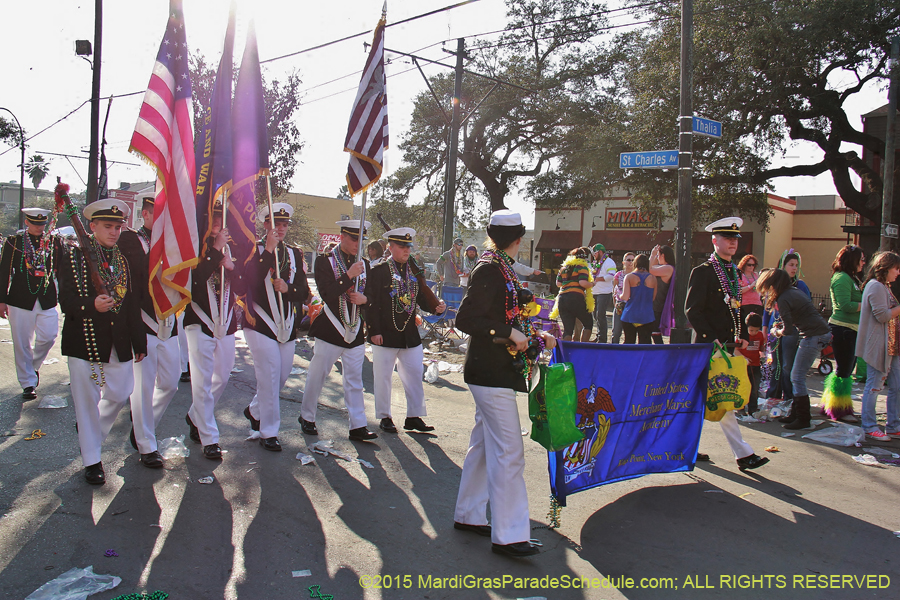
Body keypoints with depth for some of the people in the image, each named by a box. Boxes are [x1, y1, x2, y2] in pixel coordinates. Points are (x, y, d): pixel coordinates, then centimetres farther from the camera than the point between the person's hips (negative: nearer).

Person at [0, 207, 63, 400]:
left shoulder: (54, 242, 7)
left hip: (47, 299, 2)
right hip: (20, 300, -1)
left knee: (48, 338, -1)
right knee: (22, 344, 2)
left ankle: (34, 366, 29)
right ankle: (28, 383, 13)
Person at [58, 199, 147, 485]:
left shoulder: (125, 260, 10)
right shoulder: (74, 258, -4)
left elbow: (133, 303, 12)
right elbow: (66, 301, -10)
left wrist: (139, 342, 10)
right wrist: (92, 305, -31)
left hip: (119, 343, 4)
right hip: (84, 341, -4)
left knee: (120, 394, 11)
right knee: (87, 400, 4)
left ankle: (91, 434, 40)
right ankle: (91, 460, 18)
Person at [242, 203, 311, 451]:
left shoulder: (294, 254, 11)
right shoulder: (254, 249, -3)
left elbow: (304, 293, 6)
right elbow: (249, 281, -21)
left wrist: (288, 289, -15)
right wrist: (269, 251, -23)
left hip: (287, 325, 6)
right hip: (260, 324, -5)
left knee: (282, 375, 12)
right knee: (269, 377, -8)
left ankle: (254, 410, 39)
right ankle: (268, 433, 6)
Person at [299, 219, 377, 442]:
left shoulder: (364, 265, 10)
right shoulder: (325, 261, -5)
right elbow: (327, 294, -18)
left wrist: (364, 299, -8)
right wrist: (349, 275, -25)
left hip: (355, 333, 4)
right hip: (330, 332, -4)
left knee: (355, 382, 5)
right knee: (316, 377, 7)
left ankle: (358, 426, 9)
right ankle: (306, 417, 26)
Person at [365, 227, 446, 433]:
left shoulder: (414, 271, 10)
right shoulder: (378, 271, -6)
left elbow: (422, 297, 10)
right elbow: (371, 303, -9)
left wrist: (436, 306, -11)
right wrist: (374, 331, -14)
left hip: (410, 335, 5)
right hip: (385, 335, -5)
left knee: (414, 376, 8)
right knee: (383, 377, 5)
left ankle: (414, 417, 19)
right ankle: (385, 417, 19)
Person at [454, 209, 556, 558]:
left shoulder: (499, 268, 12)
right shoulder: (490, 270, -16)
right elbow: (466, 320, -22)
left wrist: (535, 336, 20)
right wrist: (510, 333, -19)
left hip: (492, 371, 10)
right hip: (491, 372, -10)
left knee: (483, 444, 17)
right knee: (508, 452, -6)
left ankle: (468, 515, 29)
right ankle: (507, 535, 2)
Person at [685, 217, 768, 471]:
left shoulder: (734, 271, 15)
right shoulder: (702, 272, -9)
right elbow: (692, 311, -14)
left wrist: (740, 337, 12)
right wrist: (714, 340, -18)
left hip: (728, 345, 8)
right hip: (709, 345, -8)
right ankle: (743, 454, 5)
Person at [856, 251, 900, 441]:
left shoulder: (883, 287, 20)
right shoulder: (876, 286, -14)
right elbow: (882, 315, -21)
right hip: (878, 347, -10)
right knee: (874, 387, -3)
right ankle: (870, 427, 5)